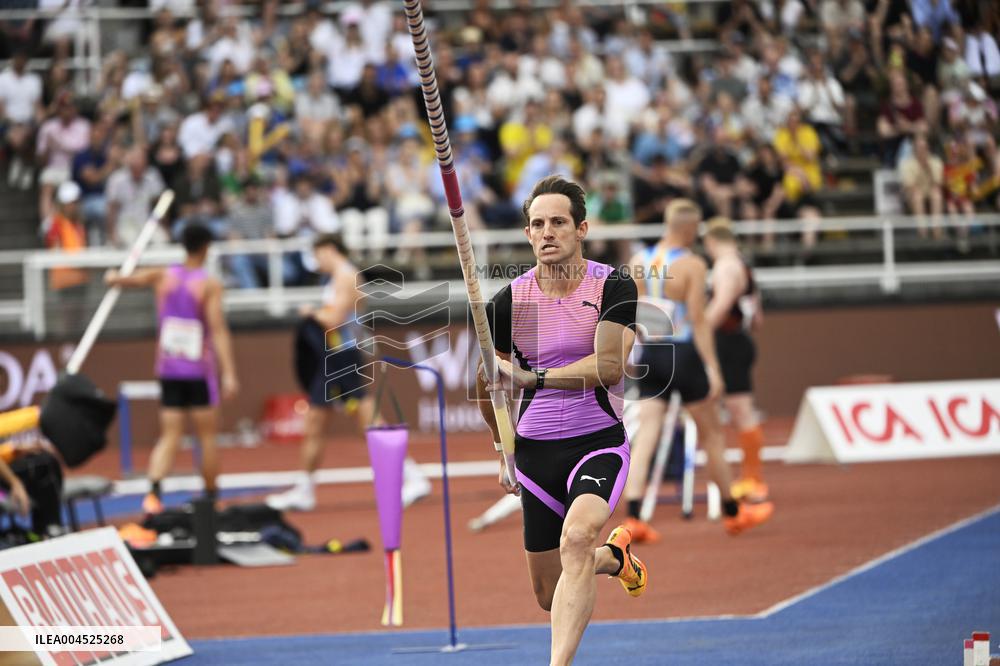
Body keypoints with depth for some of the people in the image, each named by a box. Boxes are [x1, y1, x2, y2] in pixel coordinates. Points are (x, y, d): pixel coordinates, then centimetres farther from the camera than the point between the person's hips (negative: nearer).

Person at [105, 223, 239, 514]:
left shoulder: (163, 277, 1)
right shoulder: (209, 285, -11)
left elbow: (132, 279, 8)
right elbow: (218, 330, -17)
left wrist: (116, 278, 34)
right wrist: (229, 373, -20)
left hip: (168, 368, 4)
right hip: (199, 370, -4)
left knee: (169, 436, 2)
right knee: (207, 436, 8)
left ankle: (154, 490, -20)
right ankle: (211, 498, 16)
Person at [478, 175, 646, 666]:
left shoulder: (613, 287, -7)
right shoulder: (509, 301, 1)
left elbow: (609, 367, -21)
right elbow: (487, 381, 16)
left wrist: (530, 377, -27)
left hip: (598, 442, -4)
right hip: (534, 449, 4)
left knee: (576, 537, -33)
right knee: (550, 597, 9)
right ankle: (614, 557, 43)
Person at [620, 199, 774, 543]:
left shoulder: (639, 261, 4)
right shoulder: (692, 265, -13)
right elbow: (698, 320, -16)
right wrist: (712, 367, -14)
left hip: (650, 354, 5)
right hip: (683, 354, -4)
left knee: (645, 436, 0)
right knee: (711, 434, 11)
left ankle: (633, 518, -12)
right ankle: (733, 512, 24)